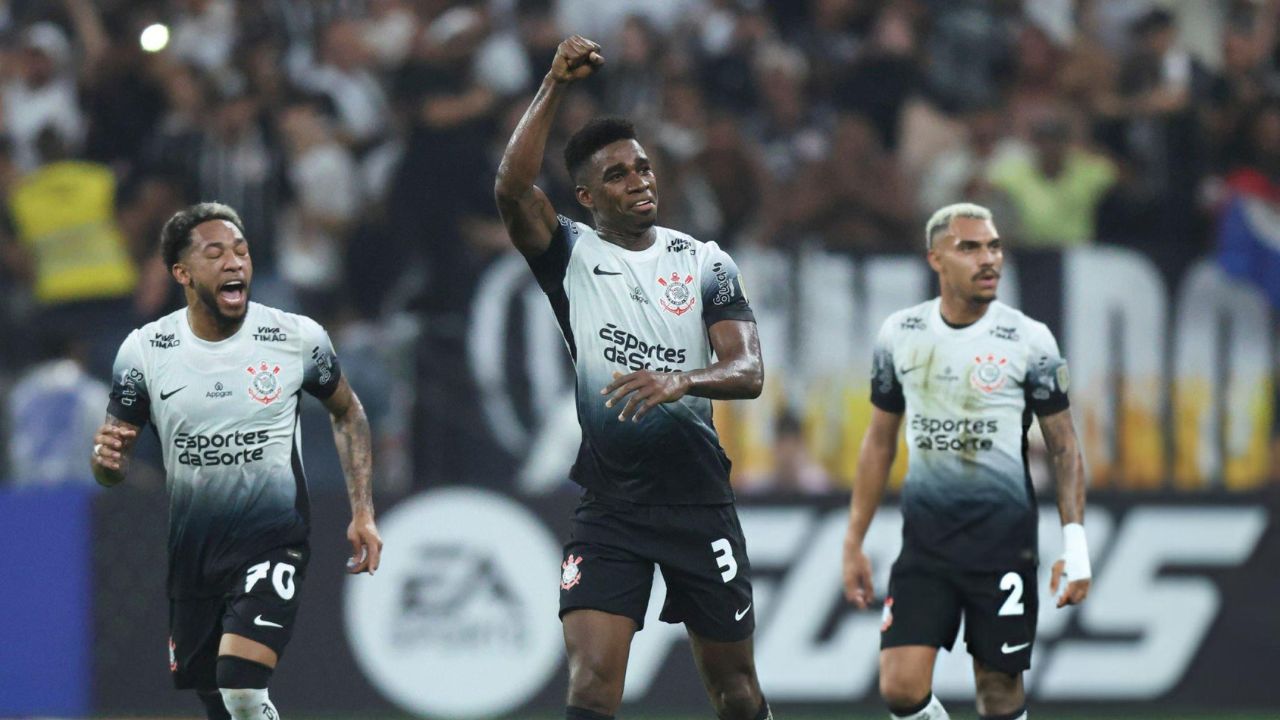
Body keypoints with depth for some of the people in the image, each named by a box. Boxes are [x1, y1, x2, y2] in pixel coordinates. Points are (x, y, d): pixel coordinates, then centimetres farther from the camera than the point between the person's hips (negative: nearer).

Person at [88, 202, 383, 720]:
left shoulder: (297, 338, -7)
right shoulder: (144, 351, -5)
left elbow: (347, 411, 12)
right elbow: (113, 471, 4)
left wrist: (362, 512, 4)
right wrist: (107, 458, -20)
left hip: (273, 540, -3)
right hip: (191, 551, 3)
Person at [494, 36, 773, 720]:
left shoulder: (705, 263, 3)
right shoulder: (572, 255, 1)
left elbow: (748, 370, -8)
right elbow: (512, 189, -18)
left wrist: (679, 381, -29)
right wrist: (556, 86, -23)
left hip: (698, 496, 1)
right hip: (608, 503, -1)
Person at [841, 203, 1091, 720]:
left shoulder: (1028, 342, -4)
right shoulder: (900, 335, 4)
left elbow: (1063, 447, 0)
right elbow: (880, 440, 13)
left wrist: (1075, 546, -10)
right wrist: (854, 543, 12)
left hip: (1003, 542, -2)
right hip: (924, 540, 2)